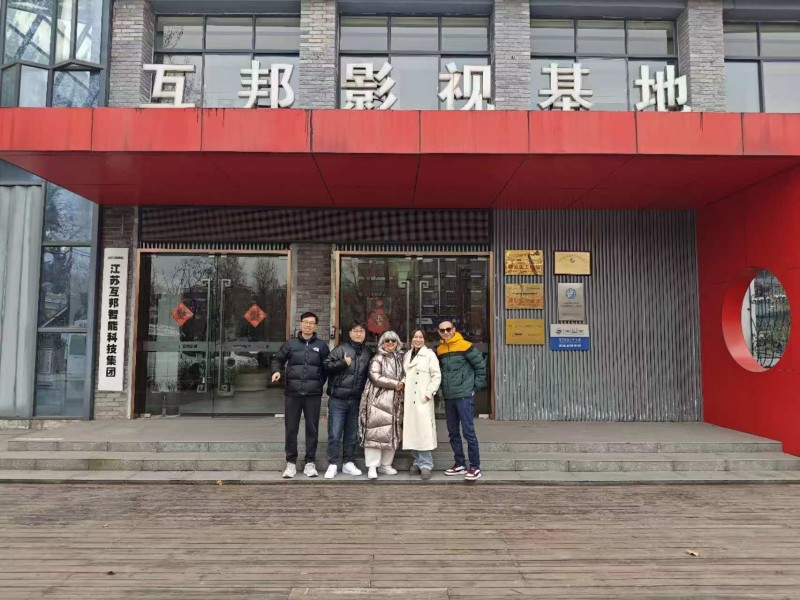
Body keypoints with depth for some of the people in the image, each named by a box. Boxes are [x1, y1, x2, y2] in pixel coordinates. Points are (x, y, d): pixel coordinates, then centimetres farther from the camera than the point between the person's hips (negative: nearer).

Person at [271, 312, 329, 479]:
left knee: (312, 428, 6)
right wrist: (276, 371, -7)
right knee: (291, 428, 4)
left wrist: (320, 383, 0)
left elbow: (327, 367, 10)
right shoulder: (291, 343, 5)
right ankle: (291, 462, 15)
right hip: (292, 393, 0)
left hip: (313, 394, 0)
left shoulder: (321, 345, 5)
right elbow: (278, 359, 13)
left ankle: (310, 462, 17)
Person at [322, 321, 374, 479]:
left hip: (356, 400, 4)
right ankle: (333, 465, 8)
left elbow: (370, 374, 20)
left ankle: (348, 463, 24)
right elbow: (327, 365, -8)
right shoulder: (341, 349, -4)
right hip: (338, 399, -4)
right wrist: (343, 363, -19)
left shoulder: (368, 353, 10)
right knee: (335, 434, -1)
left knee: (352, 434, 13)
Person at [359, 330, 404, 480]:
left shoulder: (400, 358, 15)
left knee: (393, 433, 6)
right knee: (376, 432, -8)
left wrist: (402, 384, 5)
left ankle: (385, 464, 17)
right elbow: (375, 377, -14)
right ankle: (372, 466, -3)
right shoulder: (377, 358, -2)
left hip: (395, 401, 6)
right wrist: (394, 384, -13)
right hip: (378, 400, -6)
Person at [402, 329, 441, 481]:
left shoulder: (430, 354, 0)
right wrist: (403, 396, 9)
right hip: (409, 400, 5)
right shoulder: (407, 355, 16)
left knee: (423, 431, -9)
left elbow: (436, 376, -4)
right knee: (412, 431, 5)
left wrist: (429, 393, -12)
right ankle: (418, 461, 16)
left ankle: (425, 464, -4)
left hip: (423, 399, -5)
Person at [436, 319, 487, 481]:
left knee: (468, 431, -5)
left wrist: (475, 387, -5)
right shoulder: (439, 350, 8)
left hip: (464, 396, -6)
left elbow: (481, 365, -6)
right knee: (453, 432, 12)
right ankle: (459, 464, 22)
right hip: (448, 397, 6)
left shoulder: (464, 346, -8)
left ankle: (475, 467, 3)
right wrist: (444, 387, 9)